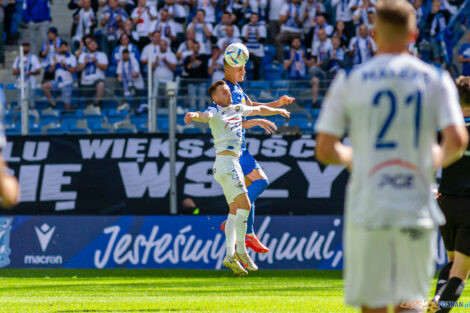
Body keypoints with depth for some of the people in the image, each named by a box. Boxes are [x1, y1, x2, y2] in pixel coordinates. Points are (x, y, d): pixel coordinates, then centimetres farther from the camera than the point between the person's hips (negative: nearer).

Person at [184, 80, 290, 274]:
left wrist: (278, 111, 50)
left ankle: (229, 255, 5)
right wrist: (194, 115, -52)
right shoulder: (215, 111, -6)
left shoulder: (237, 109, 19)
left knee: (235, 211, 7)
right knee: (244, 205, -17)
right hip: (225, 162, -9)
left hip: (233, 163, 9)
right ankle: (240, 251, -15)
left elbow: (259, 110, 36)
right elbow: (205, 116, -29)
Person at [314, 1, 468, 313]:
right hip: (417, 211, 1)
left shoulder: (349, 80, 2)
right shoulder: (436, 80, 4)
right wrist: (438, 158, 14)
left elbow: (325, 151, 0)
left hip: (367, 210, -1)